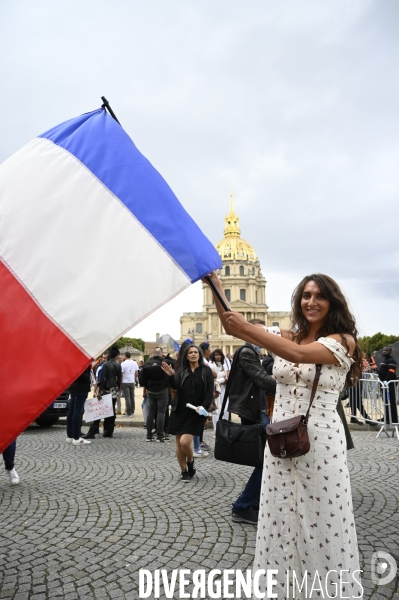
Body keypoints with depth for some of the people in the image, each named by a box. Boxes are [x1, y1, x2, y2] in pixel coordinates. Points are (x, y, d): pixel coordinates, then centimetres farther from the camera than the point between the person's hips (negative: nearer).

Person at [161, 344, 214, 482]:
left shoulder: (206, 371, 0)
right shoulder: (182, 370, 7)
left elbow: (210, 391, -4)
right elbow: (175, 386, -8)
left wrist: (204, 406, -18)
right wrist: (171, 376, -27)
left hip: (195, 412, -3)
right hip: (180, 411, 3)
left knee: (185, 442, -14)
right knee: (179, 444, 6)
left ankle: (190, 461, 17)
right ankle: (184, 471, 25)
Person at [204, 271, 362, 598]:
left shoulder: (343, 341, -7)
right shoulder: (286, 335, 6)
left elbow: (299, 354, -27)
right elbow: (231, 326, -3)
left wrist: (247, 327, -31)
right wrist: (214, 283, -12)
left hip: (321, 442, -4)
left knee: (322, 525, 10)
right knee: (282, 523, 15)